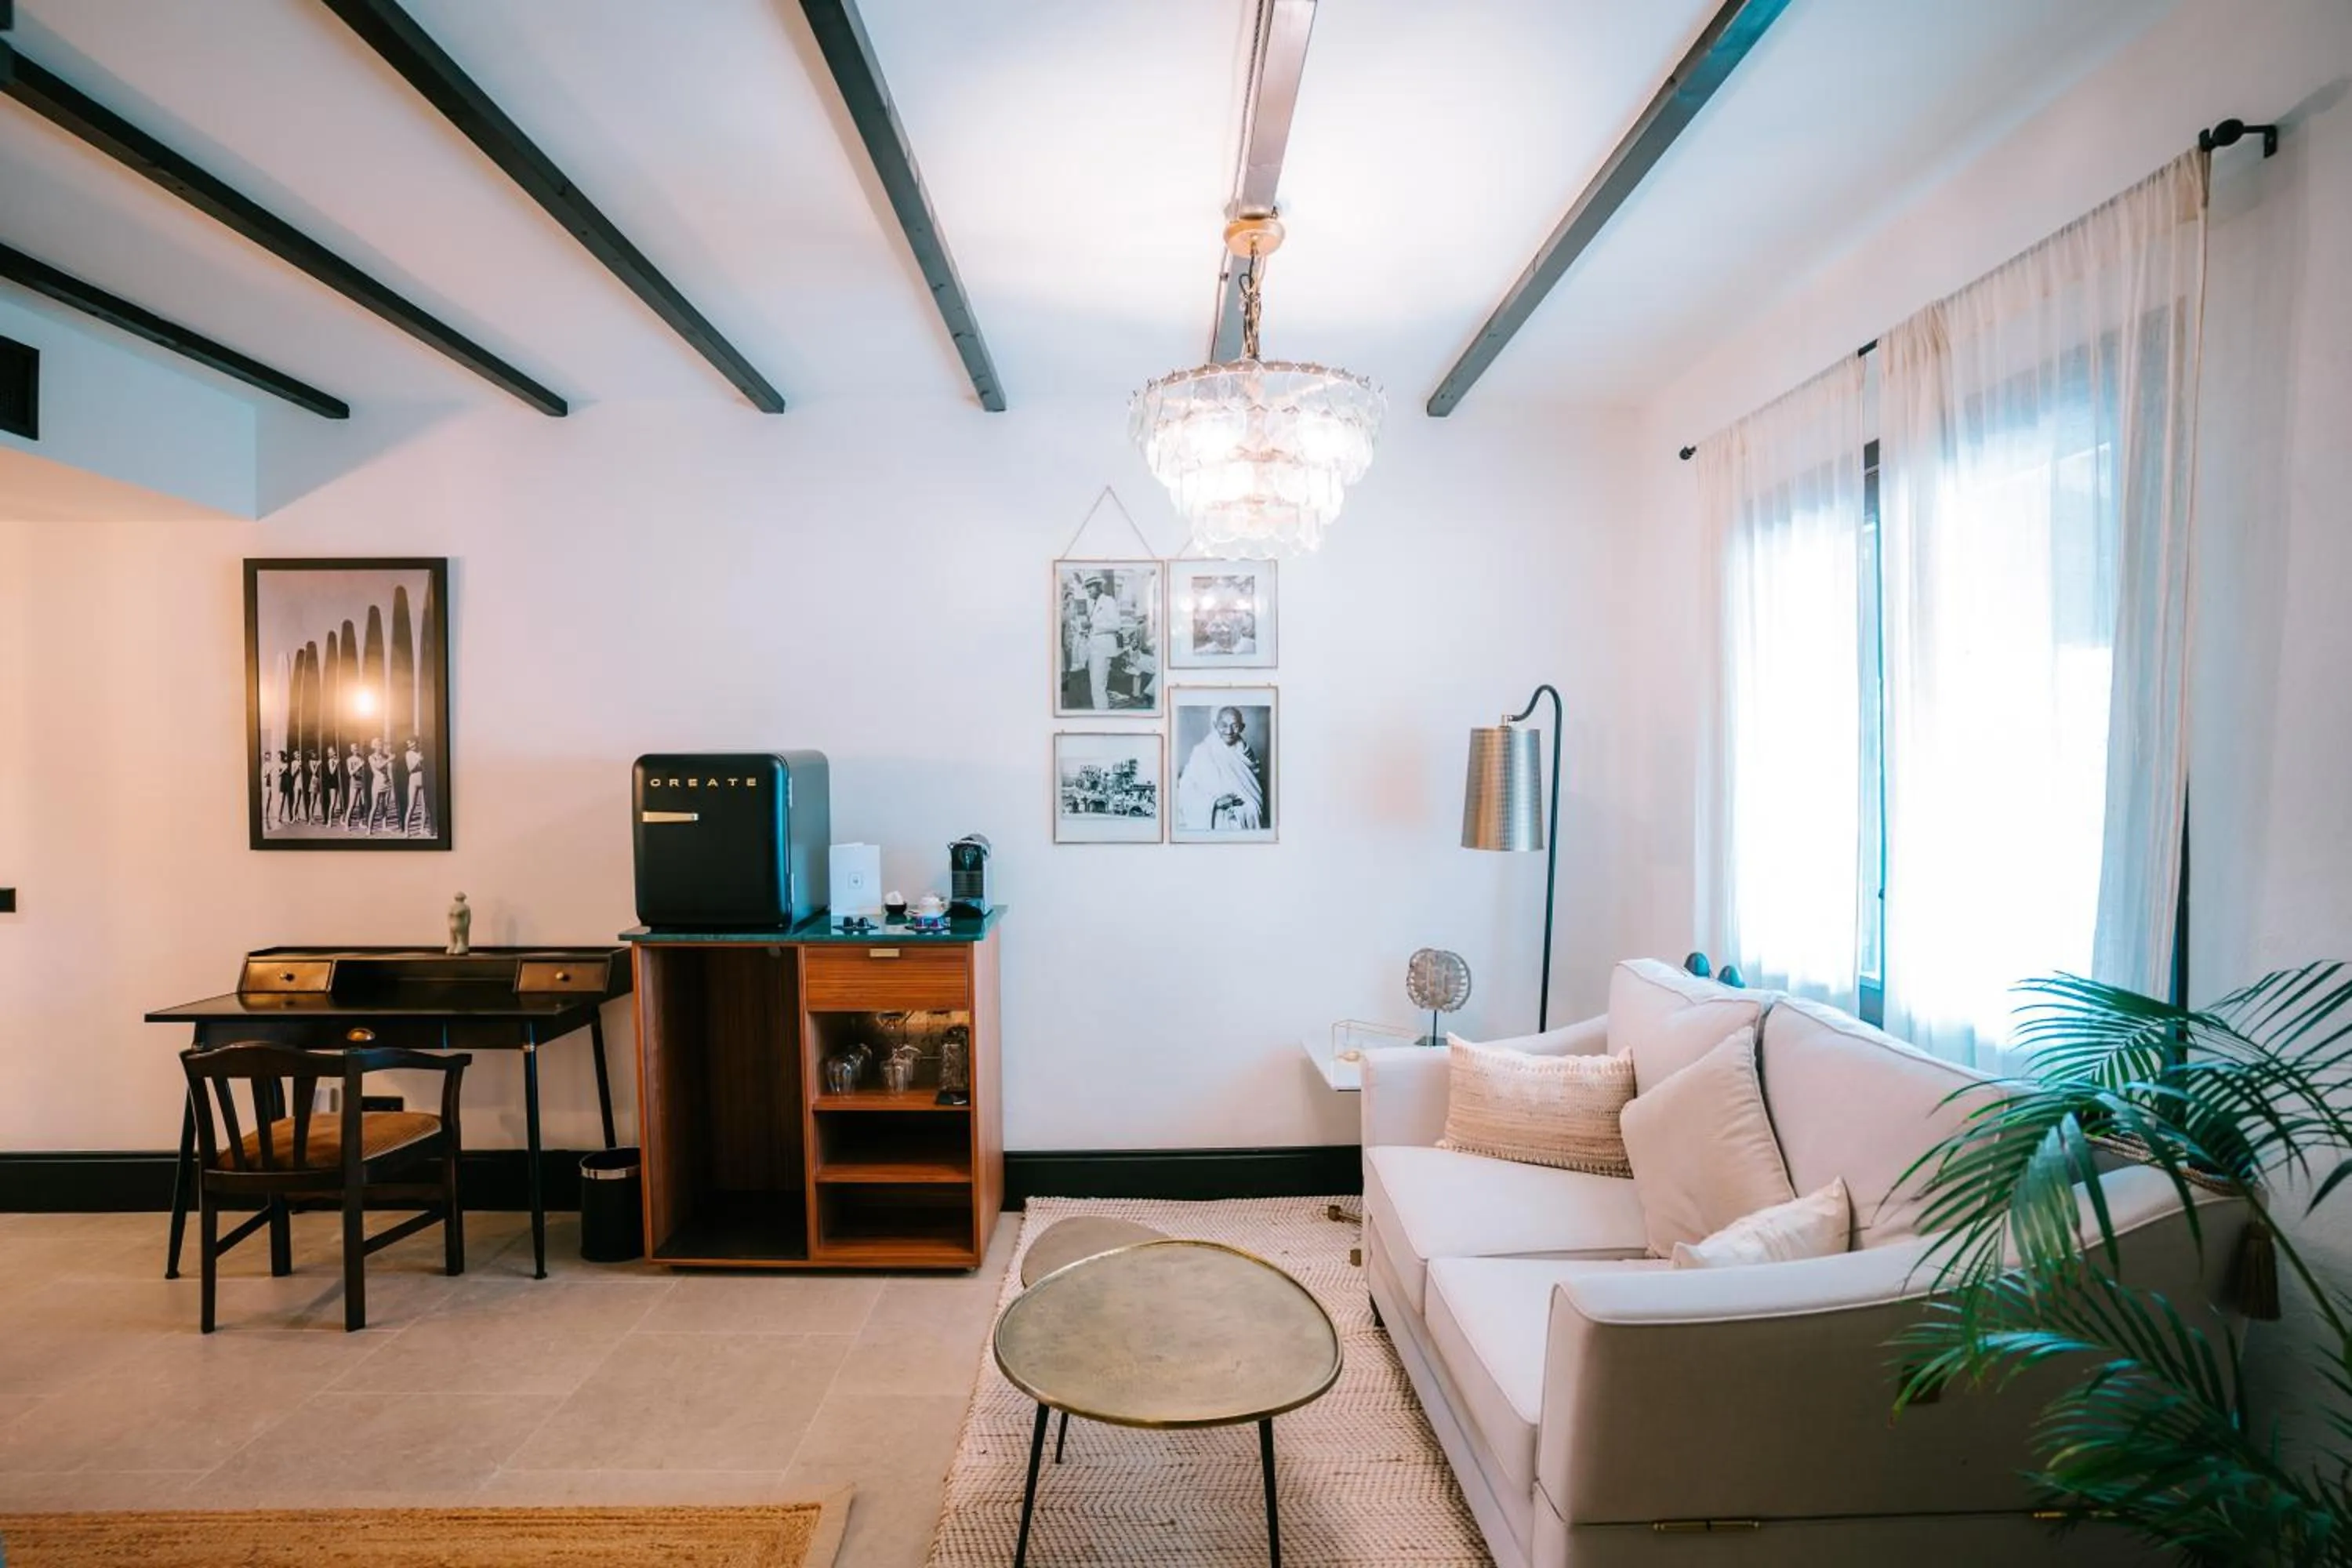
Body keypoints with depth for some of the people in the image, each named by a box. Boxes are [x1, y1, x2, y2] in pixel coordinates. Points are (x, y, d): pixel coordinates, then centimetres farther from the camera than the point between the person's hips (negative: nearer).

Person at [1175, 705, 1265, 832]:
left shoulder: (1245, 753, 5)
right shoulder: (1202, 752, -6)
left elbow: (1255, 791, 12)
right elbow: (1186, 792, -8)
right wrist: (1214, 802, -19)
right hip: (1210, 824, -3)